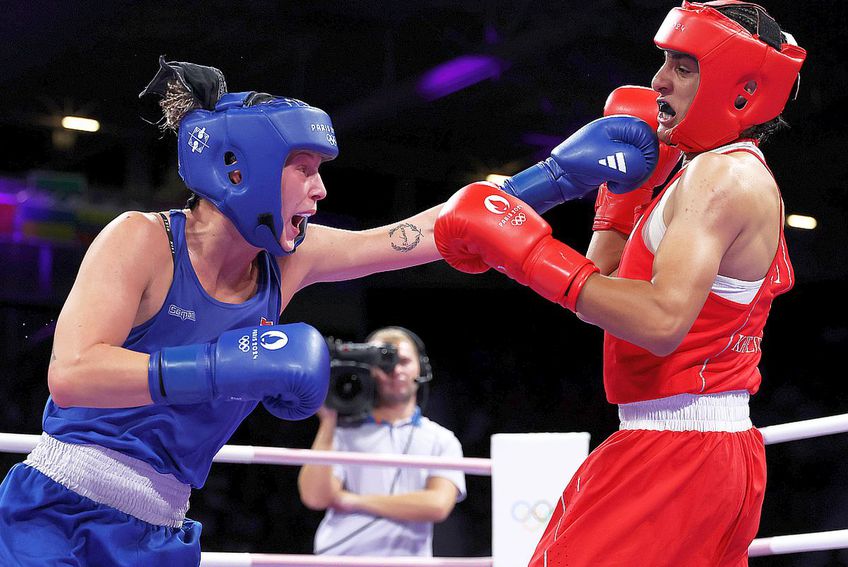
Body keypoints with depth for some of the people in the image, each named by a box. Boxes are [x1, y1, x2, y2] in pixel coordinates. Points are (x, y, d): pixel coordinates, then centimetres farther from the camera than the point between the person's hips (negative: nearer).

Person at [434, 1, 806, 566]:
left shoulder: (726, 175, -15)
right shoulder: (720, 171, 18)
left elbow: (662, 320, -29)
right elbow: (606, 286, 20)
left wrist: (530, 253, -26)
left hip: (678, 451, -11)